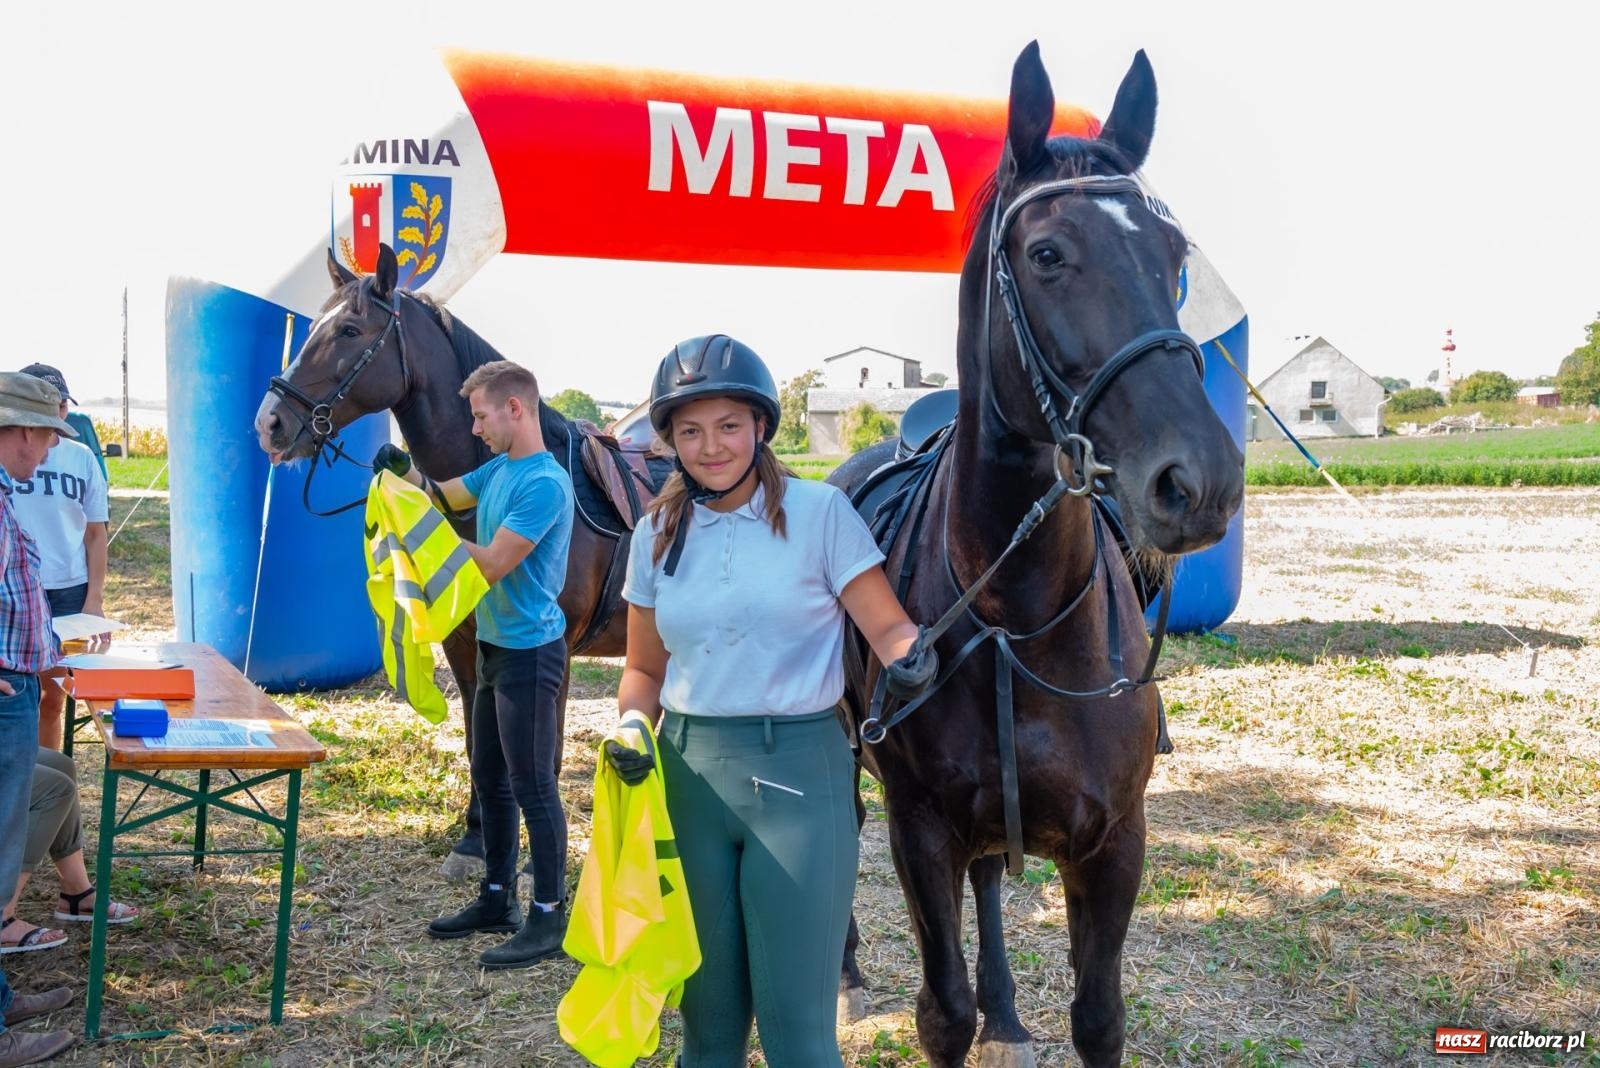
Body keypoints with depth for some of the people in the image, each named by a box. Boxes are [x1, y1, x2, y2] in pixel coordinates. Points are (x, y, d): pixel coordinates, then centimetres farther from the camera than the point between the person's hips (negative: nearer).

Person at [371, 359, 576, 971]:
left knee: (532, 786, -3)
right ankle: (497, 899, 29)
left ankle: (549, 917, 7)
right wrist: (406, 470, 5)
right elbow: (450, 495, 24)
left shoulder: (544, 483, -20)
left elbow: (492, 564, -24)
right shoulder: (499, 468, 9)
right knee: (490, 778, 17)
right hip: (494, 645, 10)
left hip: (528, 651, -10)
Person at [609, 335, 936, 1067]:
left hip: (798, 769, -3)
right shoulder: (657, 534, 7)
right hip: (688, 773, 4)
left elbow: (888, 628, -6)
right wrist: (632, 725, -6)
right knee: (706, 1009, 15)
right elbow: (645, 667, 13)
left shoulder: (819, 512, -5)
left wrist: (912, 659, -28)